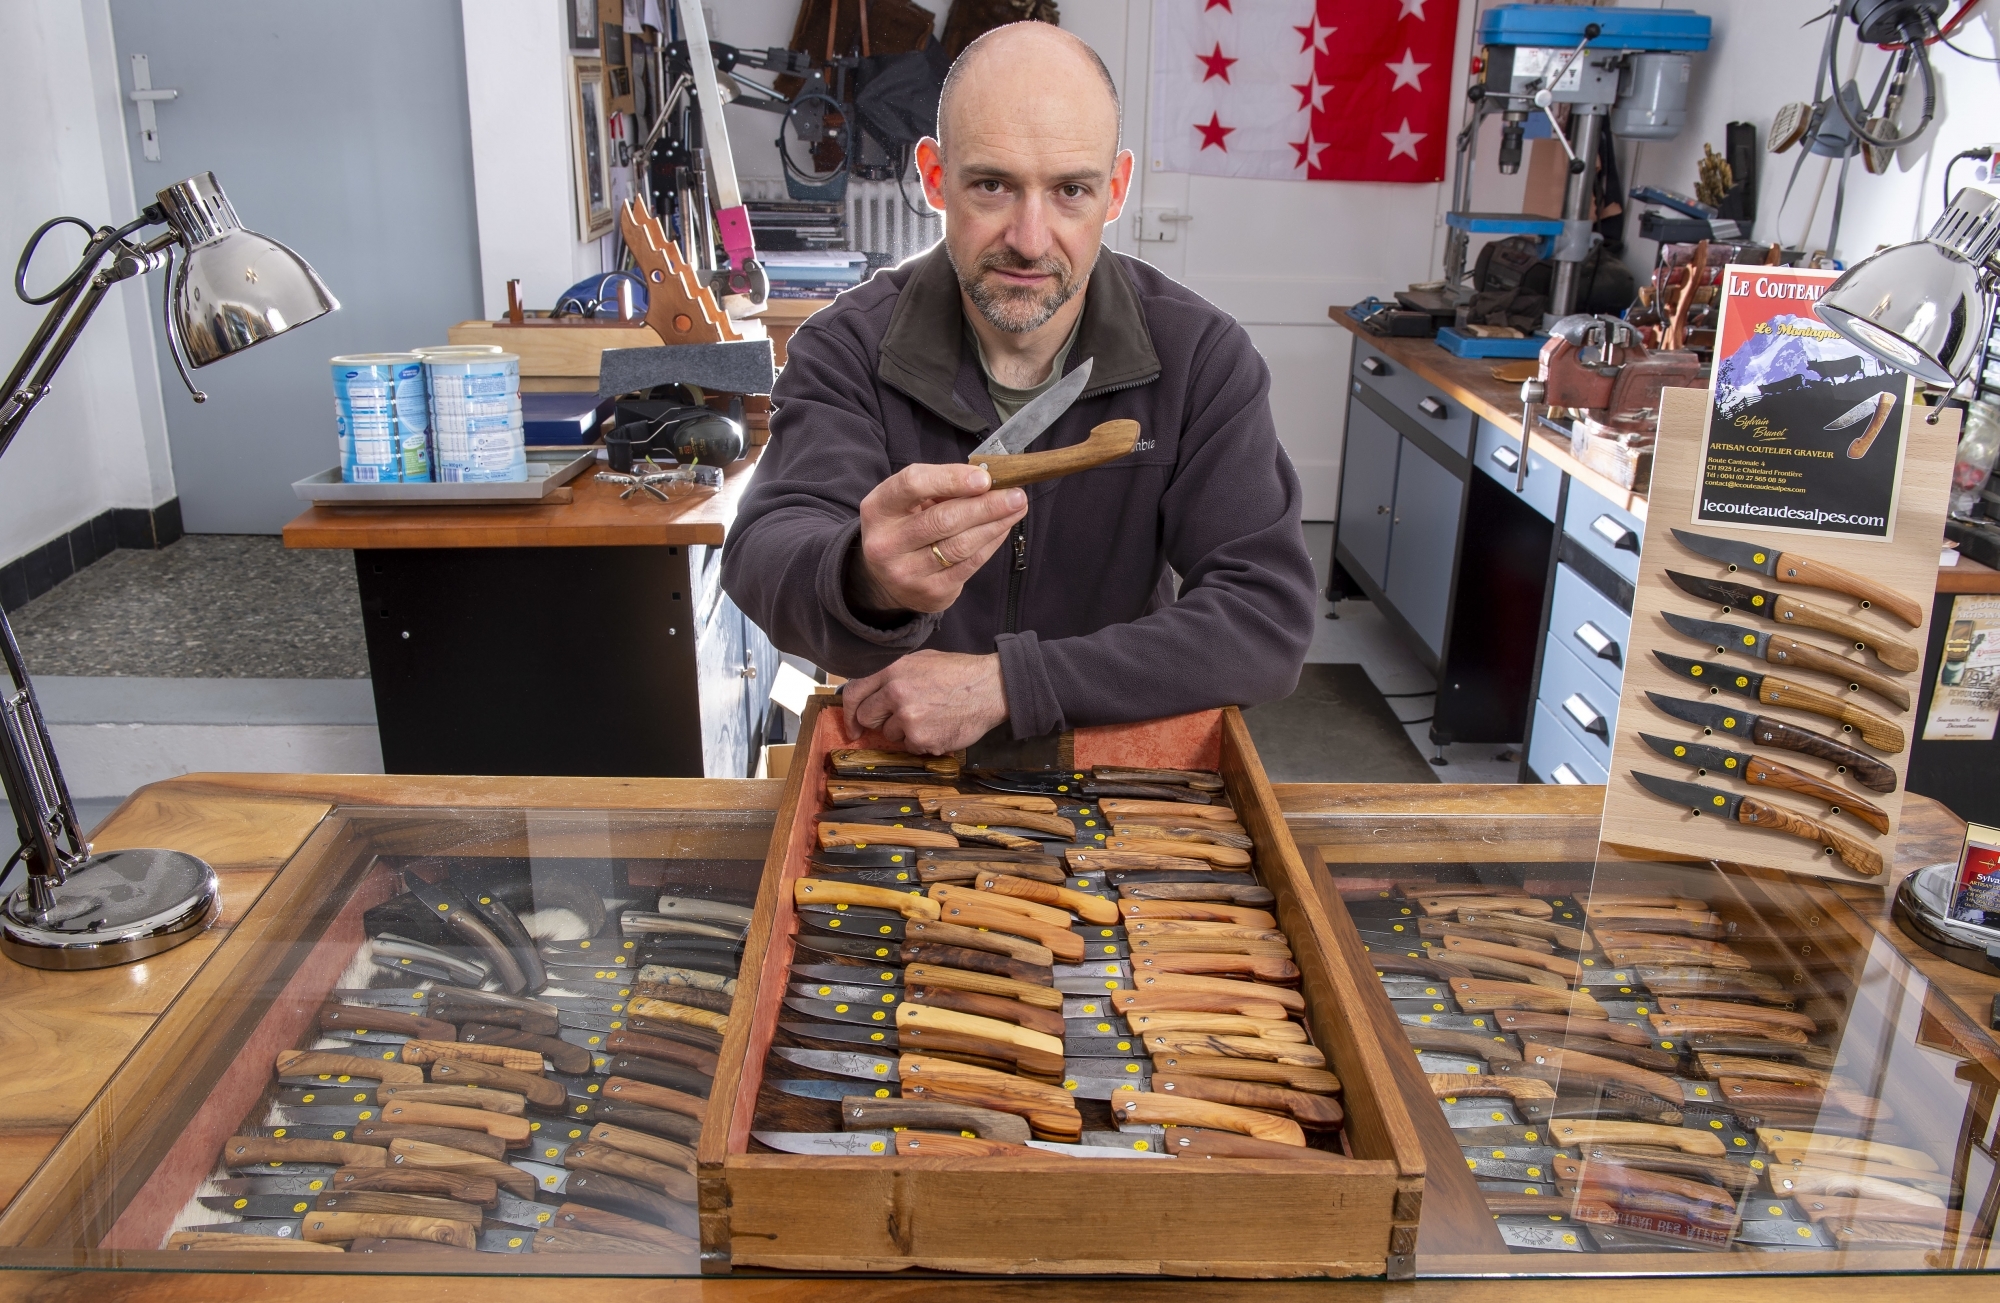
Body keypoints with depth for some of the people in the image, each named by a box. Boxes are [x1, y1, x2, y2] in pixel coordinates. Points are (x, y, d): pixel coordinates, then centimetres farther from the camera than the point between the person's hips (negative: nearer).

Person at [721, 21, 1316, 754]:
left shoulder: (1200, 357, -8)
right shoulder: (847, 350, -8)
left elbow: (1270, 618, -15)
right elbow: (763, 558, -22)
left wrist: (1005, 683, -23)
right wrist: (869, 582, -45)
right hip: (895, 761, 0)